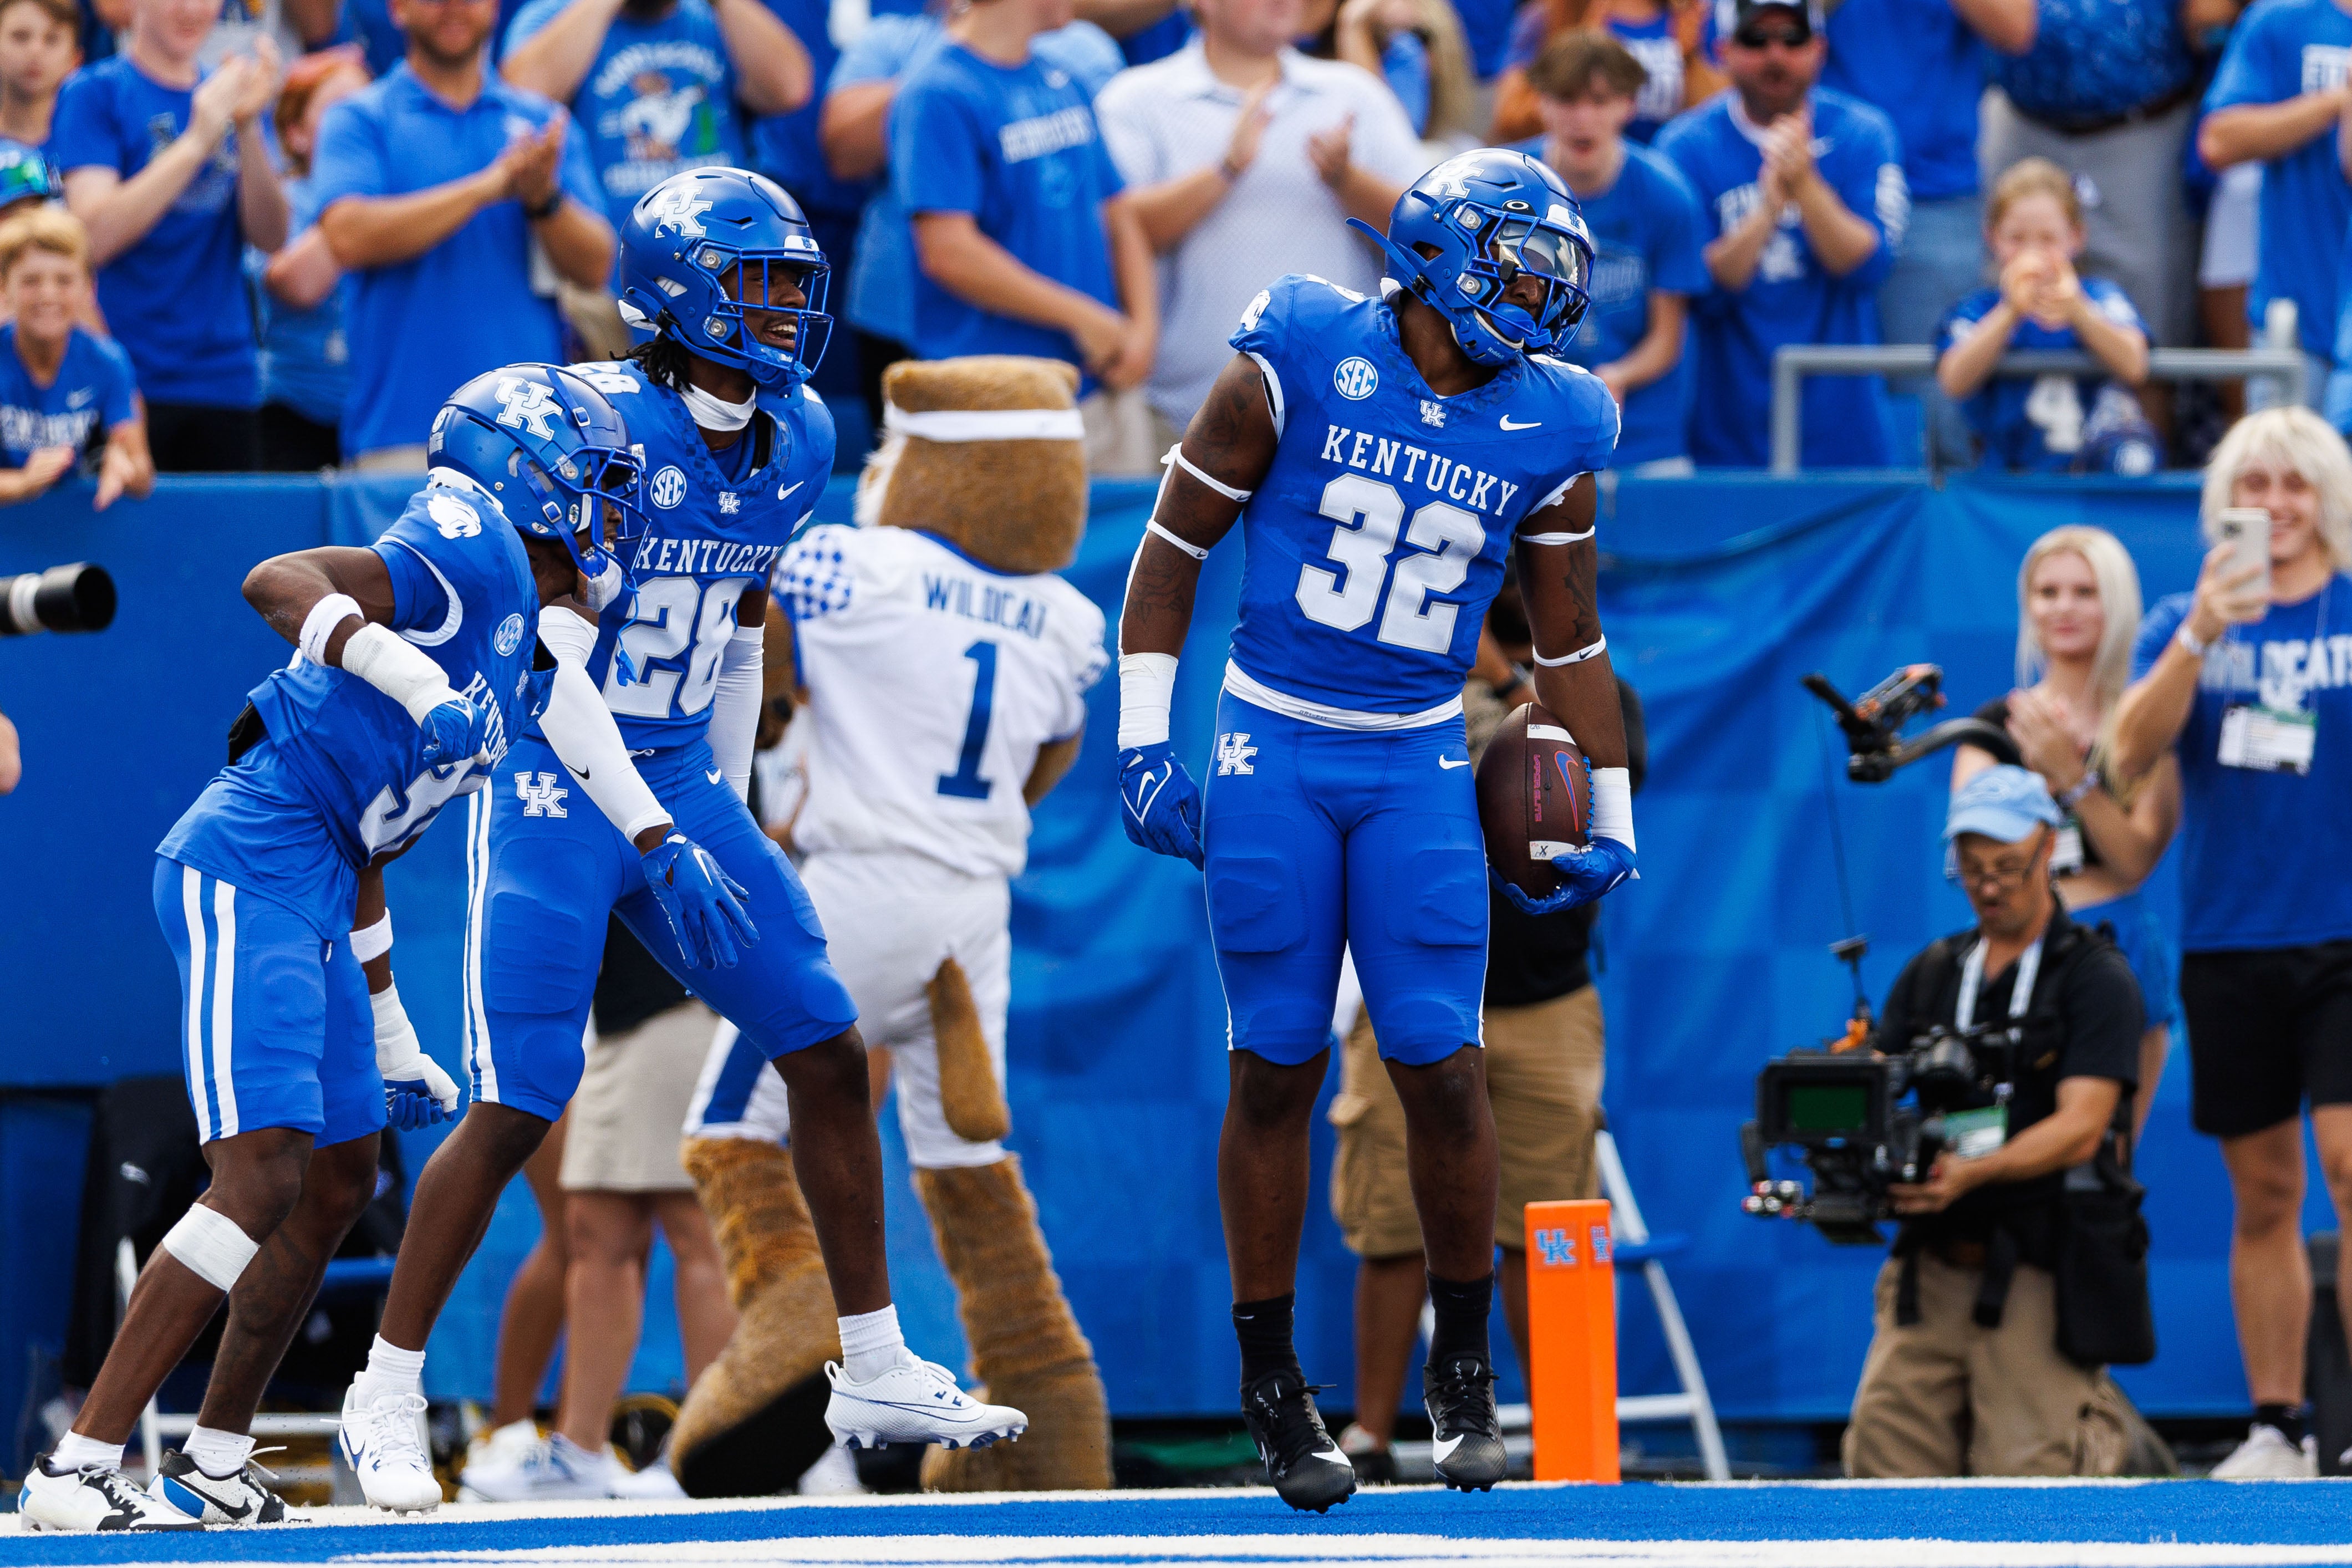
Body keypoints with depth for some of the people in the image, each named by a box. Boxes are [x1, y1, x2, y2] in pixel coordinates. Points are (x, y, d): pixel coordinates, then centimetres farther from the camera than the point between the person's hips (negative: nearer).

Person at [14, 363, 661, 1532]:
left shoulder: (518, 665, 24)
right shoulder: (472, 554, -5)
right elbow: (279, 581, -22)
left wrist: (392, 1042, 33)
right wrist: (407, 676, -37)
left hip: (312, 897, 10)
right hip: (247, 868, -10)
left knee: (338, 1189, 14)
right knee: (262, 1178, -18)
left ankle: (213, 1468, 23)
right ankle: (76, 1468, -20)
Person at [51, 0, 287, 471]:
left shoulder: (225, 92, 14)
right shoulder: (94, 93, -1)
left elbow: (269, 237, 3)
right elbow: (95, 236, -14)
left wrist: (248, 128, -12)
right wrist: (198, 140, -17)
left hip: (225, 379, 4)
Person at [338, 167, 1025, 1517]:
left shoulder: (795, 443, 4)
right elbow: (553, 665, -22)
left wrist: (732, 820, 18)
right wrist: (662, 844, -24)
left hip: (683, 780, 7)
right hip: (560, 786, -7)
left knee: (830, 1053, 3)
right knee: (517, 1110, -10)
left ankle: (876, 1372, 13)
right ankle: (386, 1397, 3)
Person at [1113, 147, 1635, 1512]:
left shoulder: (1549, 432, 1)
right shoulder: (1299, 365, -8)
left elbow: (1570, 640, 12)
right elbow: (1175, 547, -1)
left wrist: (1612, 817, 11)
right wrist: (1146, 743, -5)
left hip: (1419, 767, 2)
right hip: (1273, 749, -2)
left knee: (1441, 1062, -6)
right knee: (1278, 1068, 0)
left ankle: (1466, 1368, 12)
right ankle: (1272, 1381, 12)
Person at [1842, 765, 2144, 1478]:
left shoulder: (2096, 977, -1)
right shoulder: (1930, 975, 16)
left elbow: (2079, 1129, -11)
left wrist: (1972, 1172, -27)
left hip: (2038, 1272, -4)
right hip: (1932, 1261, 4)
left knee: (2023, 1480, -10)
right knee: (1883, 1459, -11)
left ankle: (2106, 1428, 15)